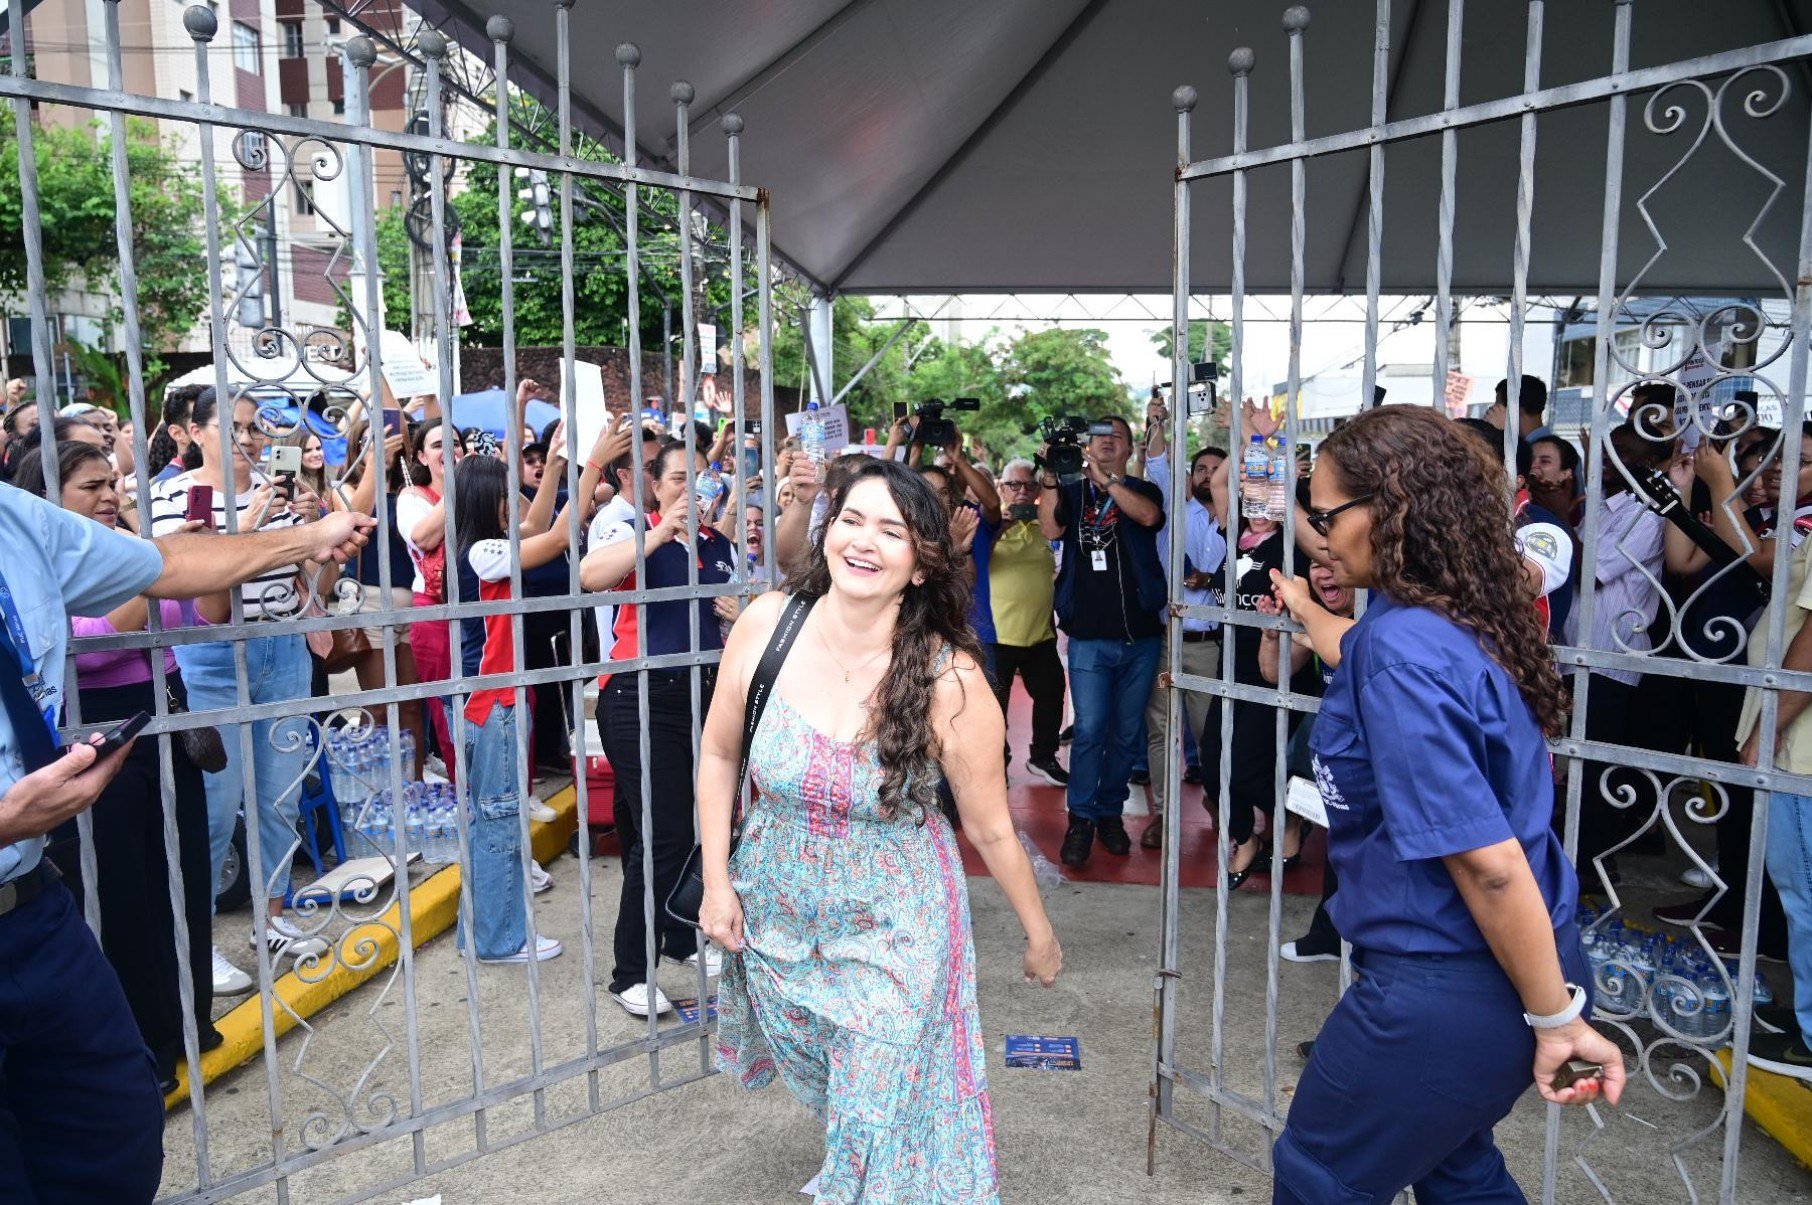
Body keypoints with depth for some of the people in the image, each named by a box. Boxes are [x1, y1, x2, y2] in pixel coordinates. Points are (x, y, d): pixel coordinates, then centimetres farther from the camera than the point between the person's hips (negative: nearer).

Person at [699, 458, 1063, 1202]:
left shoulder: (948, 679, -23)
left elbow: (990, 829, -11)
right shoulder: (766, 626, -16)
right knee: (822, 1086, 25)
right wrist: (717, 882, 0)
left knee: (886, 1123, 6)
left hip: (894, 925, -3)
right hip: (776, 910, 4)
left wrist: (1040, 935, 0)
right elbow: (718, 755, -1)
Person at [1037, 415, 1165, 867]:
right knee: (1090, 730, -8)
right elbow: (1050, 529, -11)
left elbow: (1148, 516, -16)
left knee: (1126, 733, 9)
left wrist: (1105, 478, -21)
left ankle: (1111, 813, 23)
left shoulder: (1142, 491, 8)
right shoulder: (1071, 492, 9)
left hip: (1139, 636, 1)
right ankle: (1081, 820, 4)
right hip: (1089, 637, -1)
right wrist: (1050, 476, -17)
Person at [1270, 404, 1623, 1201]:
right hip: (1494, 963, 9)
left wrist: (1556, 1018, -18)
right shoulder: (1465, 622, 2)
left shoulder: (1402, 646, -25)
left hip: (1449, 986, -9)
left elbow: (1487, 858, -26)